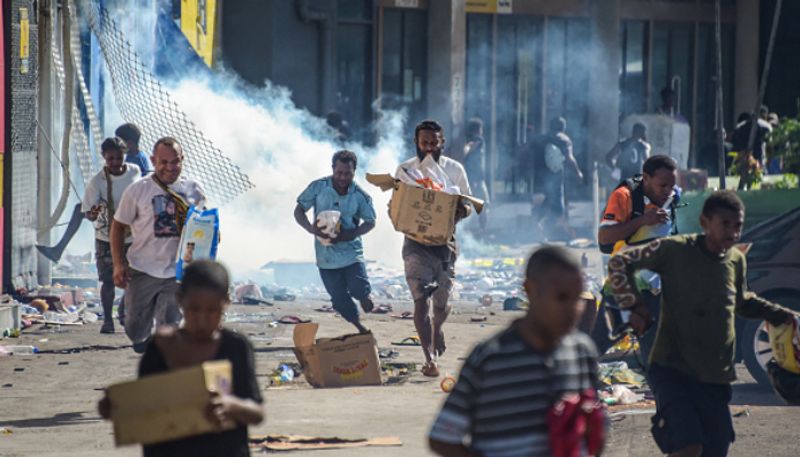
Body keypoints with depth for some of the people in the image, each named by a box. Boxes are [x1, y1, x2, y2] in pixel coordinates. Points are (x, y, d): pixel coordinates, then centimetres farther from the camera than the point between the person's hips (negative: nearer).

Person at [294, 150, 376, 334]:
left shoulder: (360, 196, -6)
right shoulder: (318, 187, -6)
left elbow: (370, 222, 3)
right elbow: (299, 211, -1)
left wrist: (350, 234, -16)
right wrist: (311, 228, -21)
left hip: (351, 251, -1)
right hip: (326, 255, 1)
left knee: (359, 289, -16)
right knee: (340, 299, 5)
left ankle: (364, 295, 22)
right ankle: (360, 328, 27)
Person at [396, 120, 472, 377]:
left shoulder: (455, 170, 3)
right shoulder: (405, 170, 1)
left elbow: (468, 205, 9)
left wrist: (462, 211, -15)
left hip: (445, 240, 2)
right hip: (416, 242, -2)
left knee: (442, 302, 10)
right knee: (421, 300, -14)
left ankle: (437, 329, 46)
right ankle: (430, 359, -16)